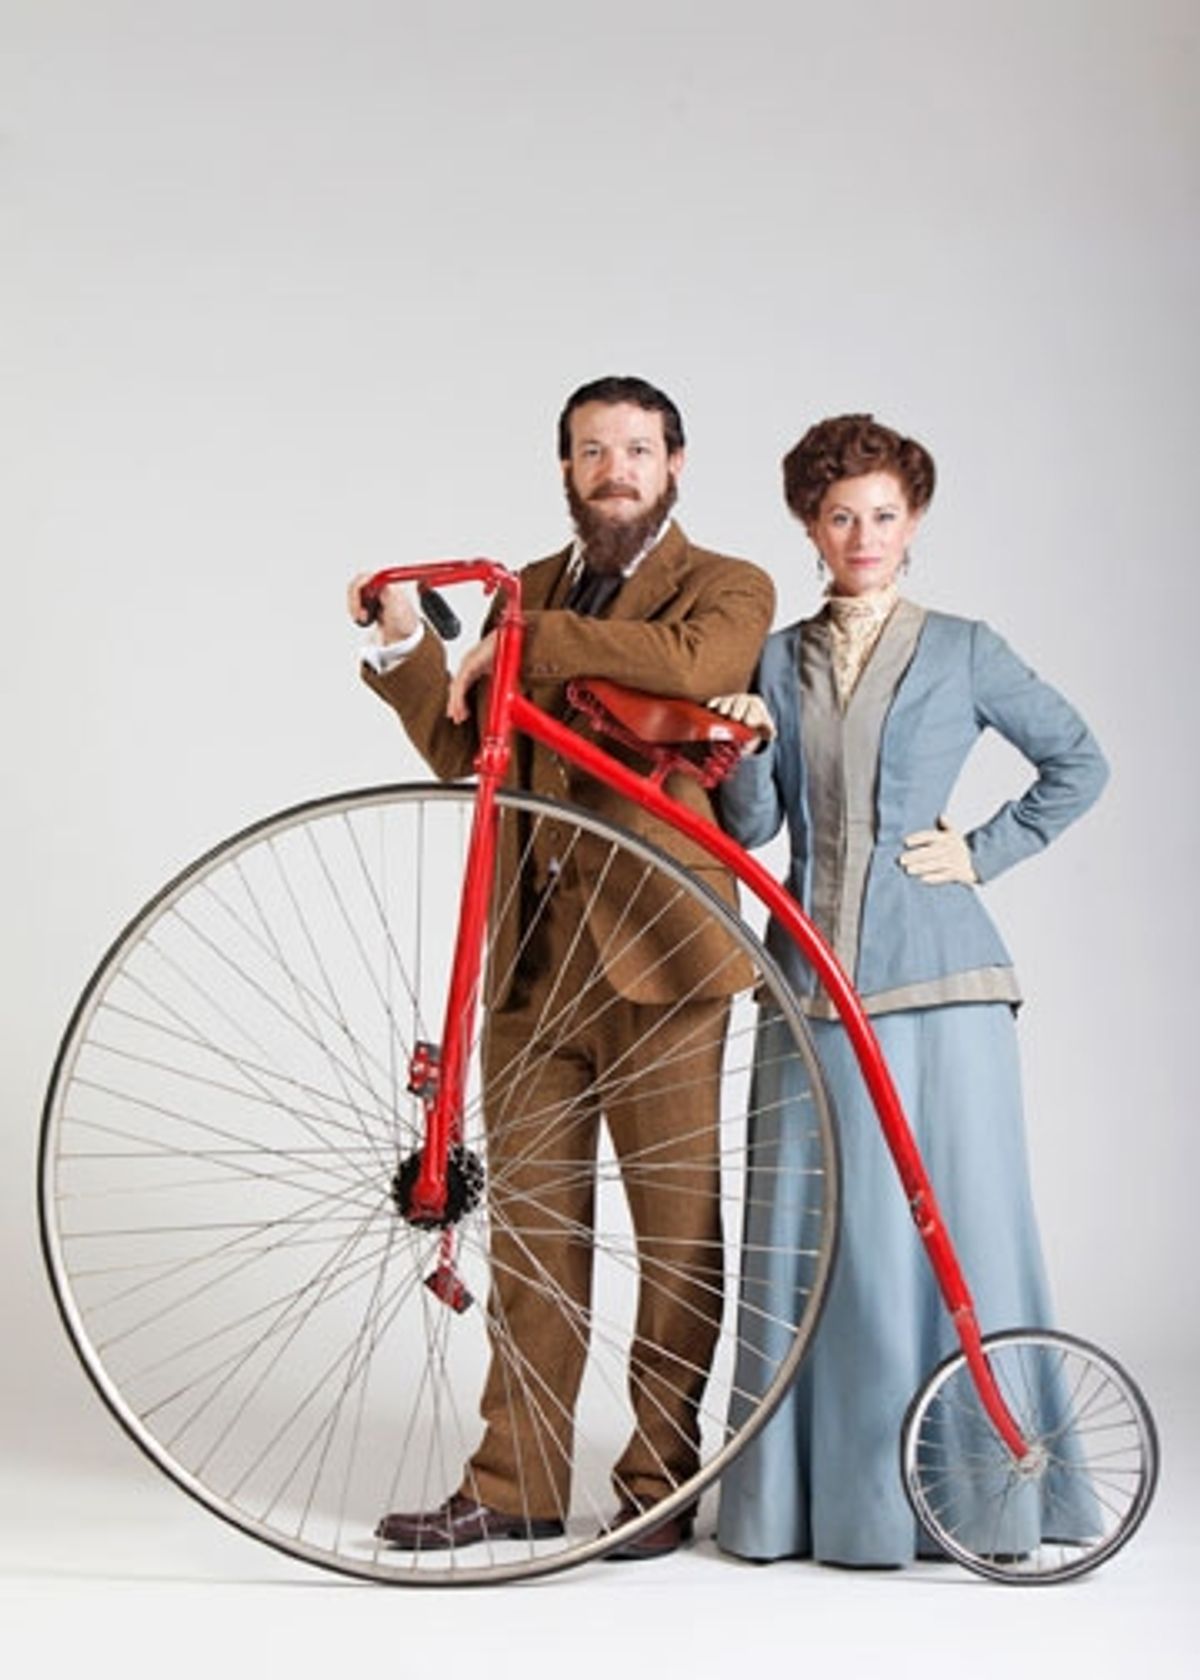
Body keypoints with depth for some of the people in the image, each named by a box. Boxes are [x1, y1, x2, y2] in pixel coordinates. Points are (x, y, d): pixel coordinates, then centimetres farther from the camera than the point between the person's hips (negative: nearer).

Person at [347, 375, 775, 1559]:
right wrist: (406, 647, -7)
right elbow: (462, 749, 8)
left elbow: (692, 660, -23)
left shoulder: (727, 588, 1)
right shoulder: (528, 591, 17)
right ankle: (518, 1482, 18)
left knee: (677, 1228, 4)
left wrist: (528, 643, -18)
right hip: (532, 957, 5)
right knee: (532, 1225, 9)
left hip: (657, 957, -5)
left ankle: (661, 1478, 16)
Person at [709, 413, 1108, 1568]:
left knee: (955, 1224, -3)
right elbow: (752, 827, 8)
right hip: (814, 975, 3)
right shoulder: (775, 662, 12)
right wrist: (743, 755, -11)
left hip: (936, 975, -2)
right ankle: (828, 1492, 10)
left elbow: (1079, 765, 12)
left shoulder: (962, 652, 5)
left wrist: (986, 851, 2)